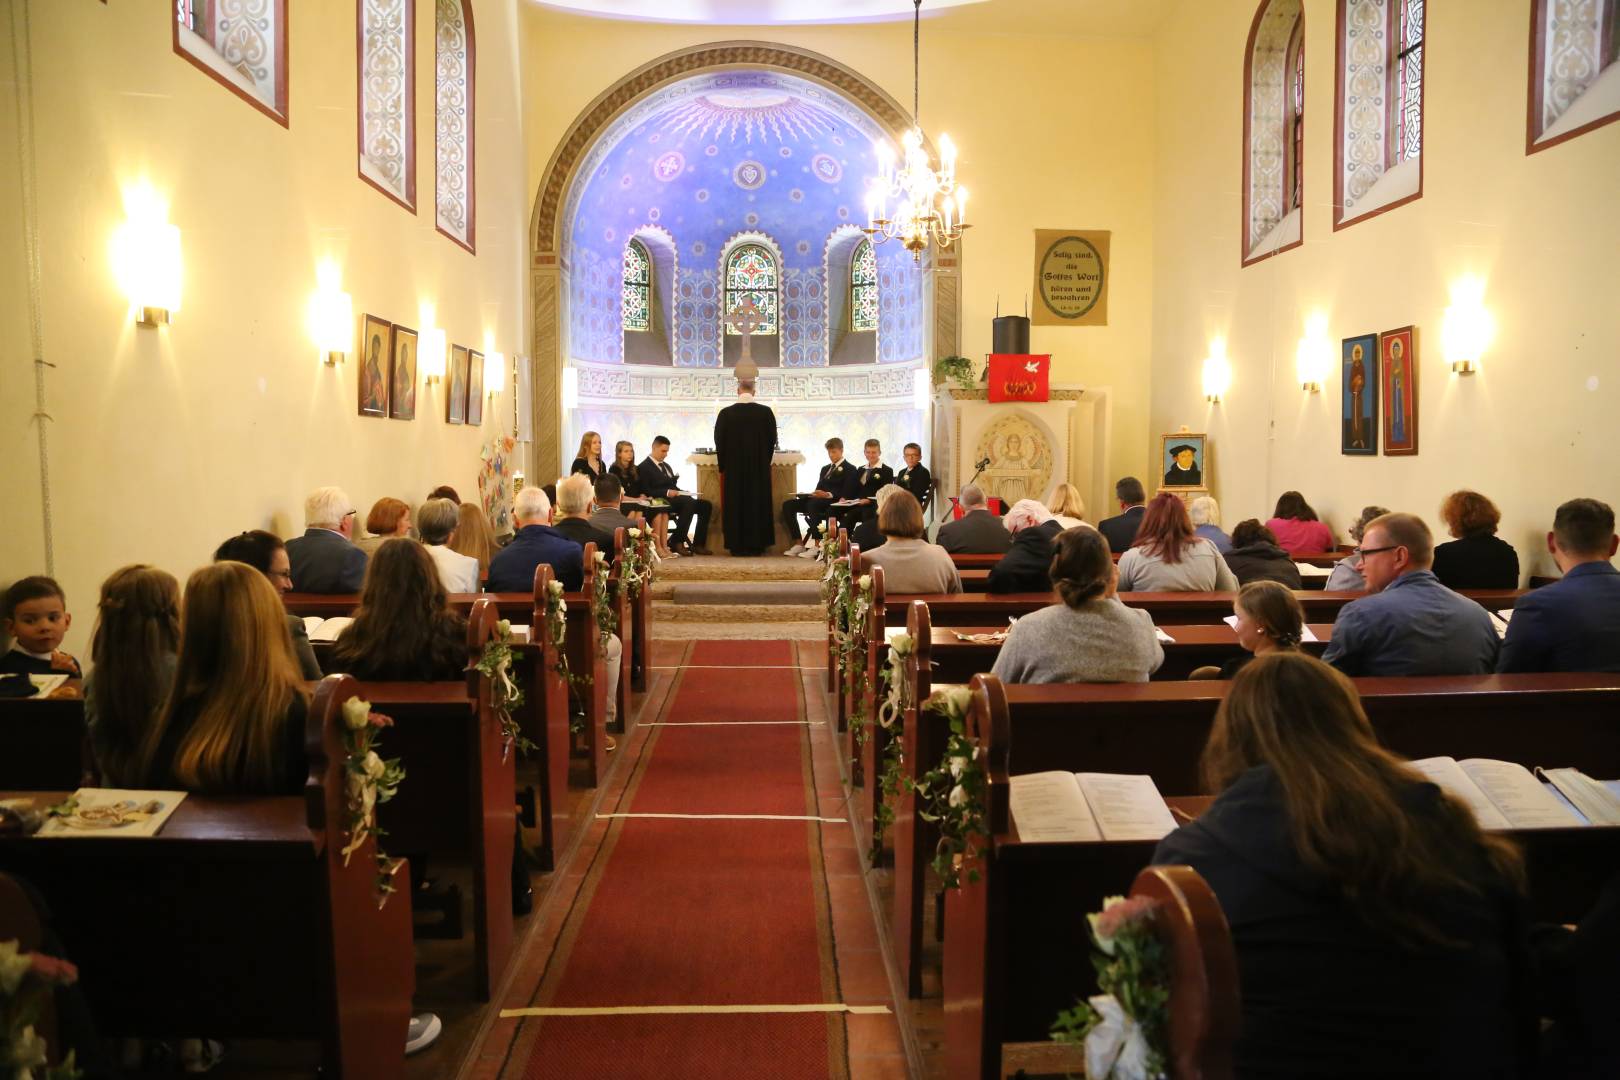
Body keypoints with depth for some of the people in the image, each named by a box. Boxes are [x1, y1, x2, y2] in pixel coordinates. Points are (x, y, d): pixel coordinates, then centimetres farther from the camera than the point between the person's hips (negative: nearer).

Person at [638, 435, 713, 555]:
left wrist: (680, 492, 5)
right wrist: (667, 492, -20)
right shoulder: (644, 467, 0)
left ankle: (698, 544, -16)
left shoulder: (666, 465, 27)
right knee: (689, 503, -35)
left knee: (706, 504, -13)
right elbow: (646, 491, -10)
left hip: (676, 498, 8)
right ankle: (677, 543, -32)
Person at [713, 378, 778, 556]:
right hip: (760, 466, 0)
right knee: (758, 504, 7)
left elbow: (718, 441, 0)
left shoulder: (726, 413, -5)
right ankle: (757, 545, 8)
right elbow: (772, 440, 1)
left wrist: (723, 465, 12)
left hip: (733, 467, 0)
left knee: (735, 506, 6)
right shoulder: (766, 412, -4)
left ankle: (737, 545, 7)